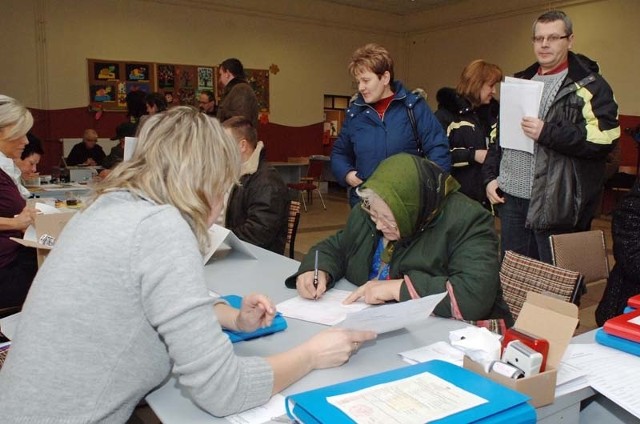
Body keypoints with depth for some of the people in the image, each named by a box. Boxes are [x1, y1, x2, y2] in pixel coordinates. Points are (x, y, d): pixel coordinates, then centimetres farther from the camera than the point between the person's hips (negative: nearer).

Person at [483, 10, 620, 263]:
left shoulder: (589, 86, -4)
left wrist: (547, 133, -20)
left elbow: (604, 140, -15)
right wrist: (491, 176, 10)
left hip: (556, 203, -6)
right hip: (511, 195, 6)